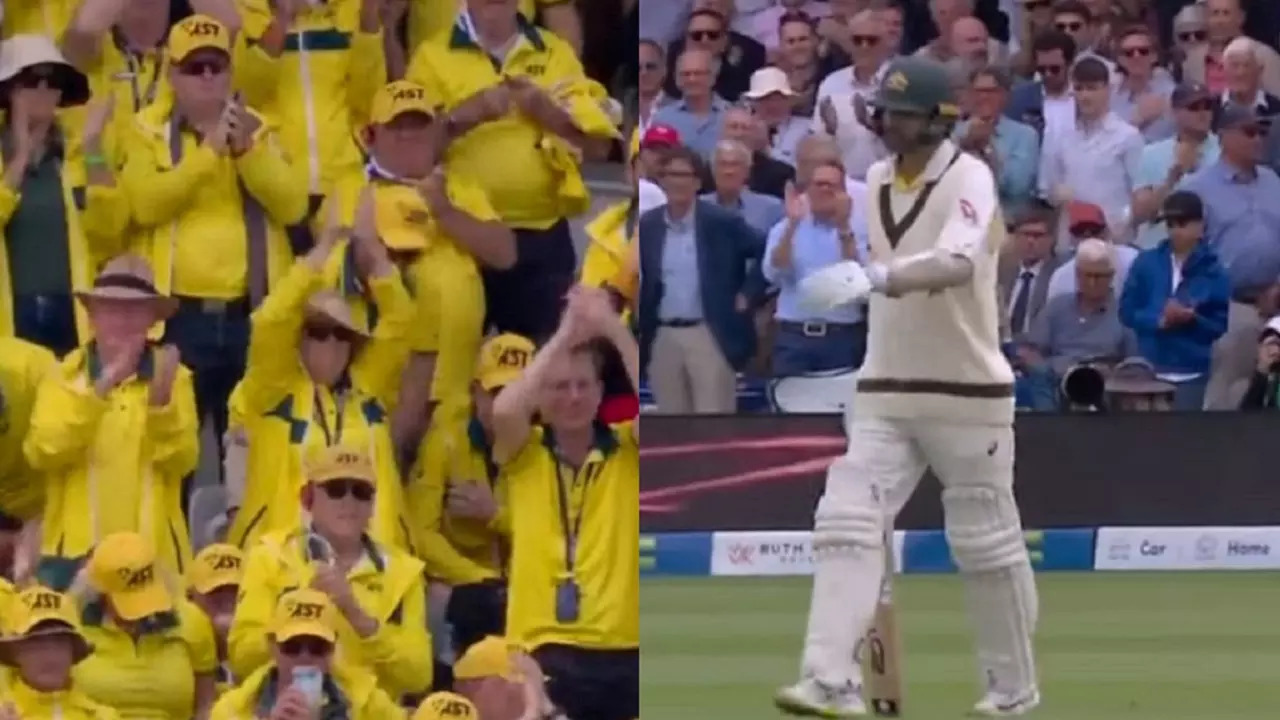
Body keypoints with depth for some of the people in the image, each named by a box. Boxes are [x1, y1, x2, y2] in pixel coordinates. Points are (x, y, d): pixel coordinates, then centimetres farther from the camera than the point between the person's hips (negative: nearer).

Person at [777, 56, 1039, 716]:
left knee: (986, 540, 6)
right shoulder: (875, 181, 7)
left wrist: (873, 278, -48)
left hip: (966, 392, -6)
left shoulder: (968, 180, -15)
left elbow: (956, 264, -35)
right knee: (845, 523, -11)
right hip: (885, 391, 6)